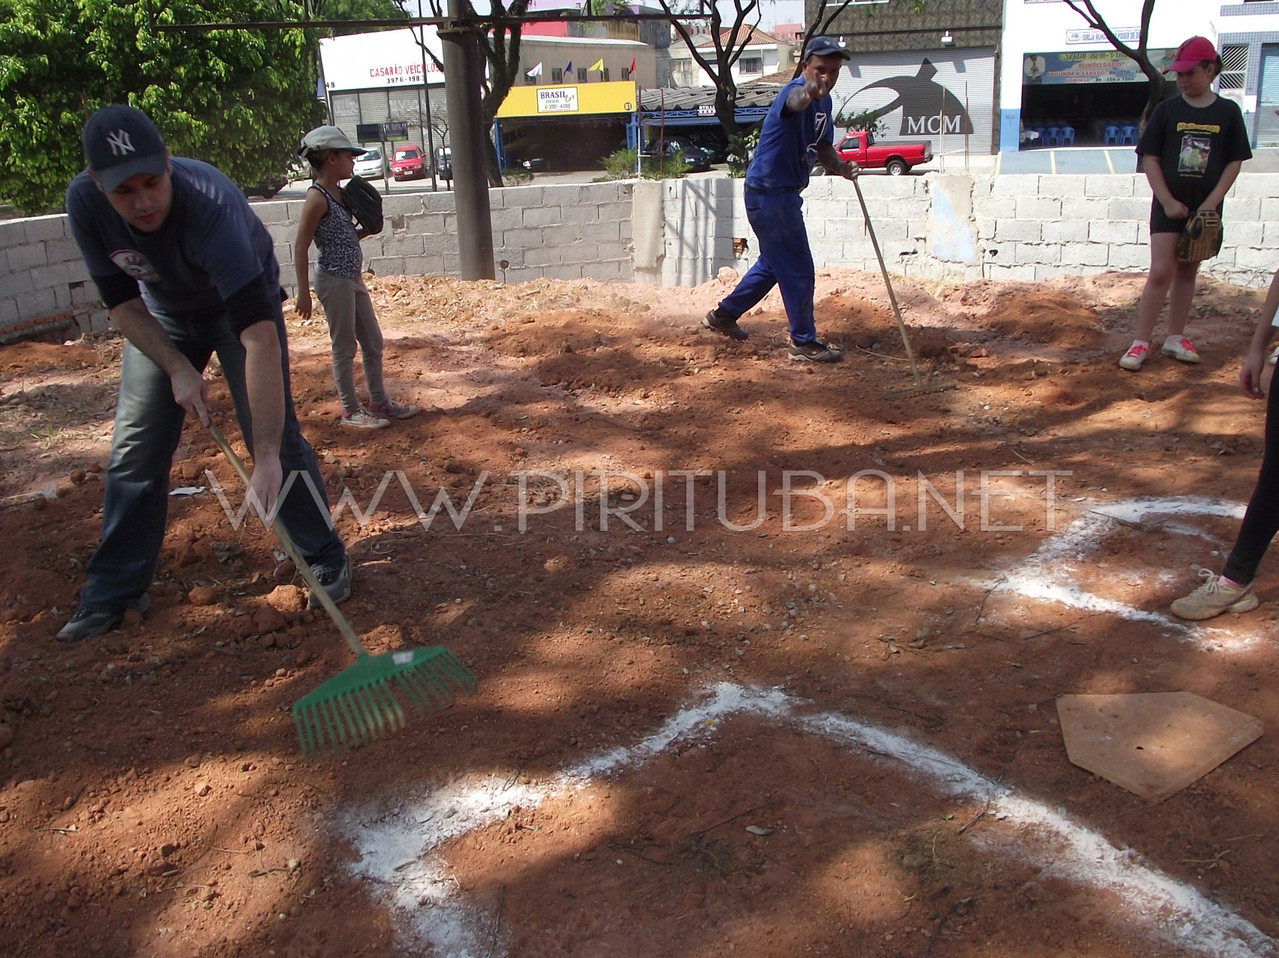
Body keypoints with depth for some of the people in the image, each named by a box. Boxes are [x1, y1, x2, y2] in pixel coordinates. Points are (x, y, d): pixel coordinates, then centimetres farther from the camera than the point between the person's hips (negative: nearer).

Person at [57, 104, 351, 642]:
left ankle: (326, 557, 8)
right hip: (161, 318, 4)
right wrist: (177, 368, -26)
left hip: (242, 303, -4)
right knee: (133, 449, 2)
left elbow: (259, 337, -49)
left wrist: (266, 460, -54)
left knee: (274, 432, -13)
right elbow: (122, 302, -13)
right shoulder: (84, 203, -28)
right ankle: (113, 591, 15)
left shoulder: (210, 206, -42)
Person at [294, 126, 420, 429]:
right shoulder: (317, 198, -15)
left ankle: (379, 402, 27)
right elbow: (301, 248, -16)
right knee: (345, 348, 1)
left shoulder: (339, 194, 11)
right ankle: (351, 411, 13)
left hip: (353, 279, 9)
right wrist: (303, 293, -17)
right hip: (334, 280, -9)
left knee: (373, 343, 14)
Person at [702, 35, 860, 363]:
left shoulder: (824, 103, 9)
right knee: (798, 270, -4)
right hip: (770, 192, -10)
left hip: (784, 193, 10)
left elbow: (822, 147, 12)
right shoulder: (795, 91, -20)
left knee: (773, 263, 23)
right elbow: (795, 101, -46)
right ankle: (804, 343, 6)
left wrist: (840, 166, -10)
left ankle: (723, 314, 35)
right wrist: (809, 92, -70)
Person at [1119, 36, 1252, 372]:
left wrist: (1211, 203, -8)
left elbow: (1234, 162, 2)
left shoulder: (1228, 112, 0)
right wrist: (1168, 201, -9)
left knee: (1187, 272, 10)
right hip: (1169, 206, -1)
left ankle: (1176, 338, 20)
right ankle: (1140, 343, -4)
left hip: (1205, 209, 2)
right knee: (1161, 272, -8)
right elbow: (1150, 158, -2)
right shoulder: (1168, 109, -1)